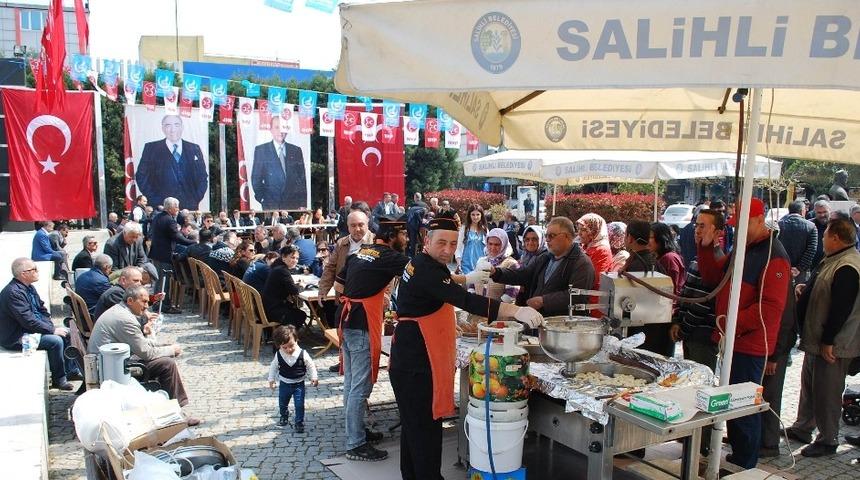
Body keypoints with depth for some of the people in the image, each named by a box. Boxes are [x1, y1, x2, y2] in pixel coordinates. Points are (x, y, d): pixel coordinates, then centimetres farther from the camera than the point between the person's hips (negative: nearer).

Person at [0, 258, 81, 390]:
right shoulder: (13, 293, -24)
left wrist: (51, 327, -3)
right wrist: (52, 330, -21)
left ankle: (72, 371, 12)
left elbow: (42, 310, 13)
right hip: (16, 338, -10)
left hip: (31, 330, 10)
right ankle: (58, 380, -10)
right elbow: (28, 321, -28)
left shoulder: (29, 287, 7)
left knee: (68, 333, 6)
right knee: (56, 340, -25)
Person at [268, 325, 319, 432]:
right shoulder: (279, 355, -14)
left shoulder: (302, 354, -20)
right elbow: (273, 367, 3)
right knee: (282, 404, 20)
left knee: (299, 405, -5)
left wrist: (314, 377, -14)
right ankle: (284, 418, 47)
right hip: (284, 384, 3)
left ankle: (299, 423, 11)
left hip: (299, 384, -3)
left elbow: (311, 365, -8)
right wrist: (271, 379, 4)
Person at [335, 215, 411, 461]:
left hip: (348, 321, 9)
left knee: (351, 382, 17)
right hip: (363, 326, -9)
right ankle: (356, 445, 5)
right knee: (361, 386, -2)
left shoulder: (360, 252, 13)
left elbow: (338, 285, 18)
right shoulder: (389, 257, -10)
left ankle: (356, 430, 29)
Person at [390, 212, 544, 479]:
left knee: (413, 423, 20)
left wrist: (466, 278, 46)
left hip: (411, 358, 11)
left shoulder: (422, 264, 10)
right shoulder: (426, 271, -22)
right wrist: (516, 311, -37)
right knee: (426, 427, -7)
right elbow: (465, 300, -33)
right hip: (416, 364, -11)